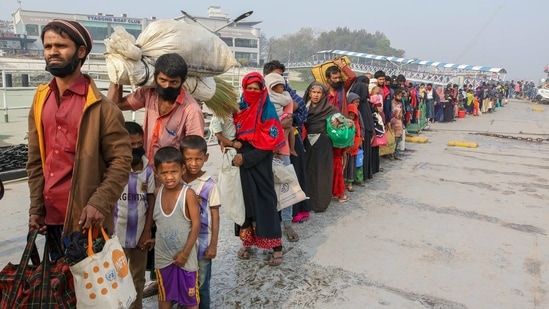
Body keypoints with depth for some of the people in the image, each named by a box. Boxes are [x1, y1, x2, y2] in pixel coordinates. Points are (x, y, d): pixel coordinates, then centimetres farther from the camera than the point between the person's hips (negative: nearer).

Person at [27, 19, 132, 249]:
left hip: (85, 218, -5)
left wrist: (100, 203, -21)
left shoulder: (101, 107, -10)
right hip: (50, 217, 6)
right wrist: (35, 208, 6)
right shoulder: (40, 102, 7)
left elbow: (121, 161, -12)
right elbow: (35, 161, 10)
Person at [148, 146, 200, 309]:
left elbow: (196, 225, -18)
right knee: (164, 296, 22)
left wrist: (185, 253, -16)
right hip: (162, 255, 4)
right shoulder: (158, 192, -5)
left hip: (185, 255, -4)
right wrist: (157, 238, 3)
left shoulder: (188, 194, -20)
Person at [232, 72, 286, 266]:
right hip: (241, 165, 5)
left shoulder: (267, 113, -7)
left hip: (260, 168, -5)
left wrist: (245, 158, -17)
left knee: (265, 202, -3)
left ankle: (276, 247, 5)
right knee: (244, 201, 10)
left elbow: (268, 146, -13)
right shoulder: (239, 109, 7)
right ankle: (247, 242, 22)